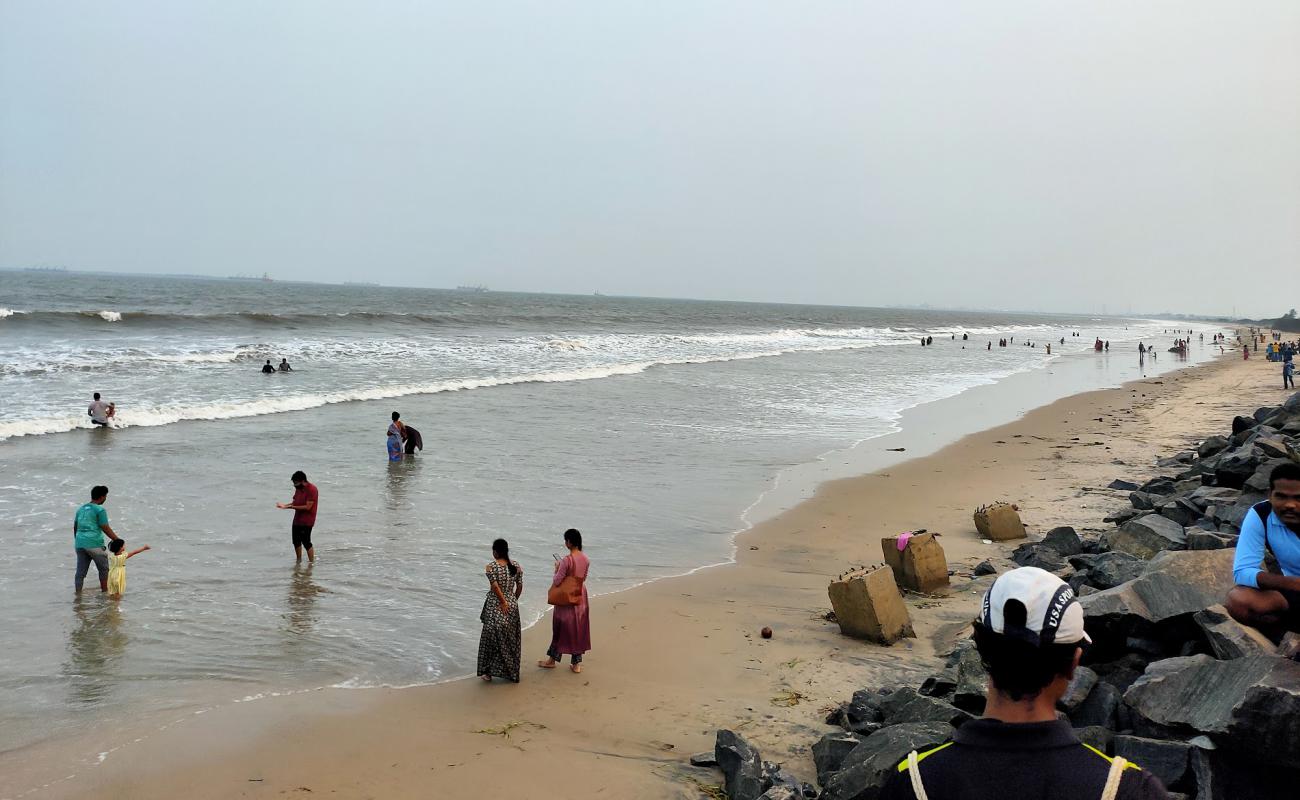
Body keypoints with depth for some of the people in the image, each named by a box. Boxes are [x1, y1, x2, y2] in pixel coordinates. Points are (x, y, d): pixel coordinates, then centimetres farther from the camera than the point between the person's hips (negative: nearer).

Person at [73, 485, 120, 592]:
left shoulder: (81, 509, 15)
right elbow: (106, 529, -10)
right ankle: (104, 592, 16)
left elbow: (75, 527, 21)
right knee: (104, 569, 11)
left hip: (80, 544, 6)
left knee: (80, 572, 8)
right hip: (94, 544, -6)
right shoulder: (100, 510, -8)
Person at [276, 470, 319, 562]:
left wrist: (292, 507, -23)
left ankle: (312, 562, 1)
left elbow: (308, 507, -22)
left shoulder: (311, 489, -18)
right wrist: (285, 505, -6)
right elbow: (294, 502, 13)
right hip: (297, 519, 9)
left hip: (307, 521, -9)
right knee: (296, 541, 14)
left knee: (306, 542, -7)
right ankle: (298, 561, 28)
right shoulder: (298, 489, 9)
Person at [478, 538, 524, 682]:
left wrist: (504, 602, -12)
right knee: (510, 639, 14)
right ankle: (511, 672, 21)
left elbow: (495, 586, -20)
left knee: (491, 637, 6)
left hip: (495, 605, -4)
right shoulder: (516, 566, 0)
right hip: (512, 604, 4)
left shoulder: (491, 566, -13)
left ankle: (489, 672, 8)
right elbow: (520, 587, 3)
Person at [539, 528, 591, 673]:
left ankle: (552, 659, 24)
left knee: (561, 628, 9)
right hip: (581, 598, 6)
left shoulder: (567, 560, -22)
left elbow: (556, 582, -18)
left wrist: (557, 568, -1)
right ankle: (576, 663, 18)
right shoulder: (585, 559, -2)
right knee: (579, 629, 12)